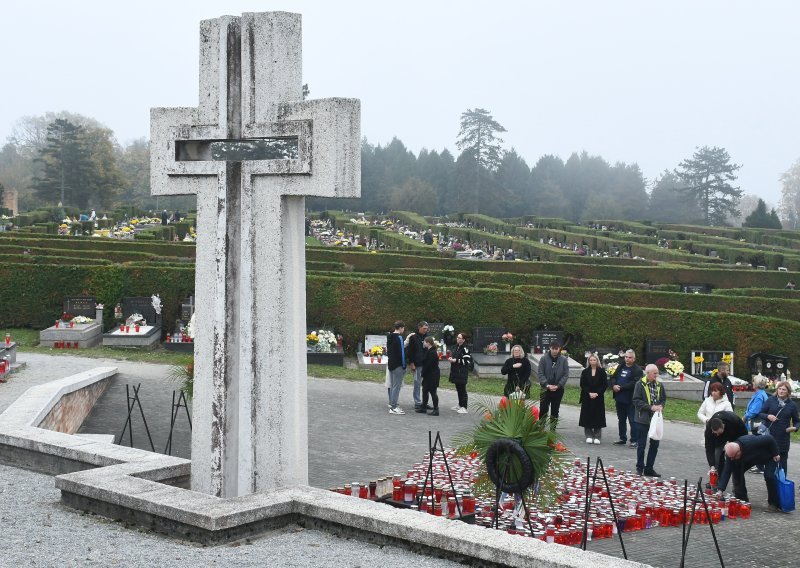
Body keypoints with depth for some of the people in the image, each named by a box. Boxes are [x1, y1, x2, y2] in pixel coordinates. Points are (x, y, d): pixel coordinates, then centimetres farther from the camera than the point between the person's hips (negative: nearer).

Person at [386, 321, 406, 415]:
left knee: (392, 385, 17)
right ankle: (393, 407, -9)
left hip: (391, 364, 9)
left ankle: (392, 404, 23)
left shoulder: (390, 337, 13)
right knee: (396, 386, -7)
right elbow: (401, 352, -18)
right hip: (398, 365, -9)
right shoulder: (399, 338, -16)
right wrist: (403, 365, -15)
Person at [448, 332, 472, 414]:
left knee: (462, 389, -7)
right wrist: (451, 358, 7)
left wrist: (455, 360, -17)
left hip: (462, 372, -9)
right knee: (458, 389, 16)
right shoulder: (457, 347, 14)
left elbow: (467, 361, -20)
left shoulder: (465, 349, -14)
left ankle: (464, 407, -4)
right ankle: (460, 405, 26)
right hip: (456, 371, 9)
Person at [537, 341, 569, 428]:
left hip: (558, 389, 1)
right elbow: (540, 374, -4)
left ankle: (553, 429, 15)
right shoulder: (544, 358, -2)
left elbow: (566, 375, -1)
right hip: (545, 389, -1)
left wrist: (558, 385, -12)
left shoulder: (563, 360, 0)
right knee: (543, 410, -1)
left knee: (555, 411, 8)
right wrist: (547, 385, -16)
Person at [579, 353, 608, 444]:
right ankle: (589, 436, 7)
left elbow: (605, 385, -1)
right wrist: (589, 393, -12)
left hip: (598, 398, -1)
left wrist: (597, 393, -11)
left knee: (598, 416, -2)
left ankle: (597, 437, 3)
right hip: (587, 398, 1)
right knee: (587, 416, 0)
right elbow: (582, 384, 2)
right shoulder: (585, 372, 6)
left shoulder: (602, 371, 2)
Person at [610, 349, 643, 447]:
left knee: (633, 421, -4)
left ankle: (634, 440, 3)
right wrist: (614, 385, -9)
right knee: (621, 420, 16)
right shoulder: (620, 367, 13)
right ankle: (622, 439, 26)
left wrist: (621, 388, -18)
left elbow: (634, 383, -18)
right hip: (620, 399, 7)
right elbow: (612, 377, 13)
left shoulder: (637, 370, -8)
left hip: (631, 400, -7)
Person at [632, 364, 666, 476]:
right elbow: (636, 400, -14)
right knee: (641, 445, 4)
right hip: (643, 419, -5)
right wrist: (651, 407, -20)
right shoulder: (640, 384, -10)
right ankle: (640, 468, 17)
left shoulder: (659, 385, 5)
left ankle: (649, 468, 19)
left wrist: (661, 406, -6)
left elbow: (663, 398, 16)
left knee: (655, 444, 9)